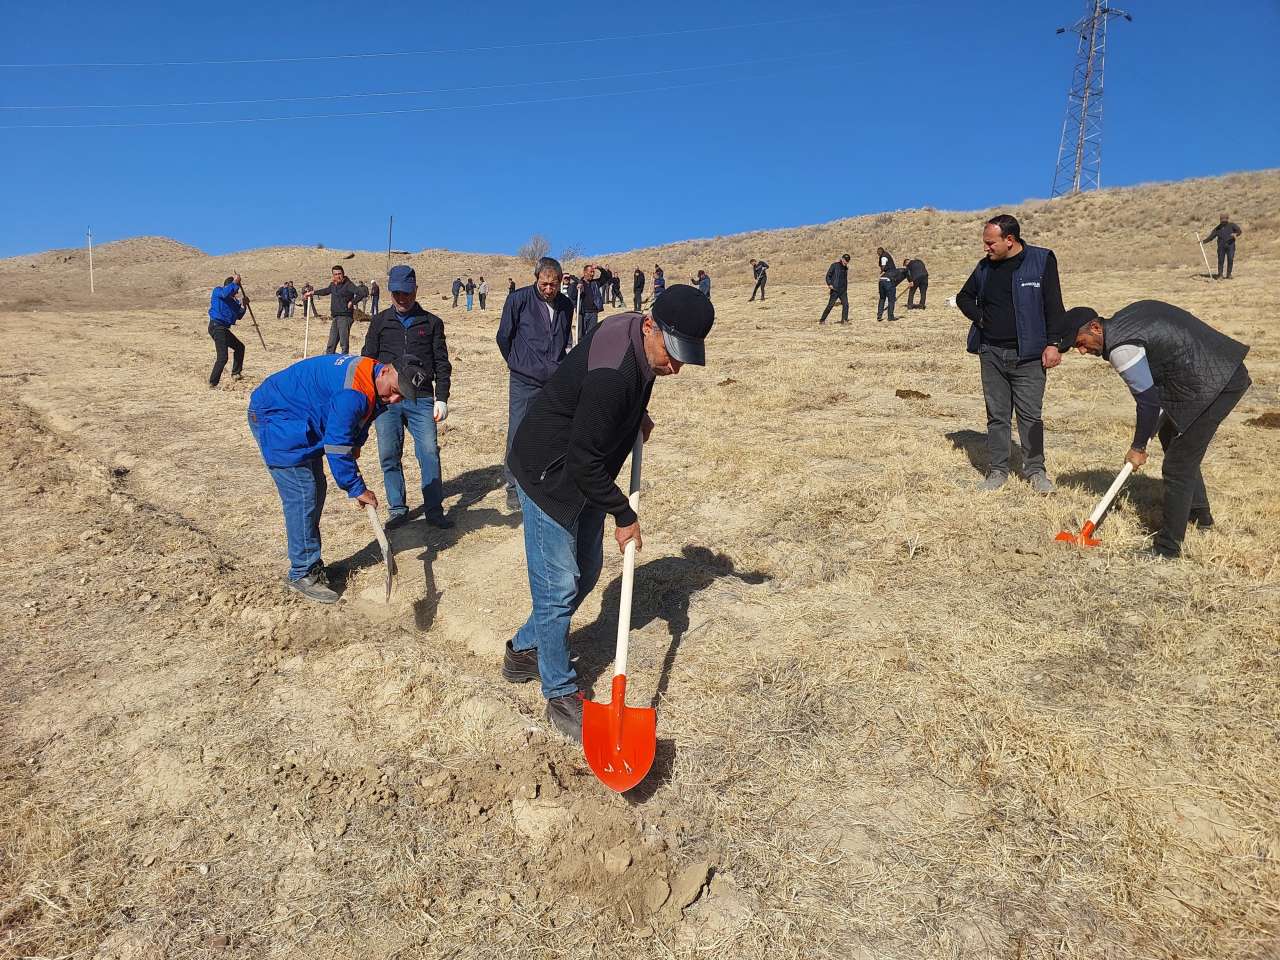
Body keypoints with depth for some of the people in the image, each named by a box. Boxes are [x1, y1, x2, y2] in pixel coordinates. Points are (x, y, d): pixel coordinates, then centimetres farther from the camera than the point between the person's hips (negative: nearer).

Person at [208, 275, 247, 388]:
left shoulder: (233, 301, 16)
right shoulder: (217, 291, -3)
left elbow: (238, 316, 15)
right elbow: (225, 293, -27)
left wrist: (243, 305, 1)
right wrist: (235, 282, -17)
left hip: (224, 329, 9)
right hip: (217, 326, -9)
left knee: (240, 347, 25)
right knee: (222, 357, -17)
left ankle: (235, 374, 37)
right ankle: (212, 384, -12)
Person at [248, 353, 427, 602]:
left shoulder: (373, 390, -2)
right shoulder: (354, 392, -33)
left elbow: (356, 426, 15)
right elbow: (336, 446, -29)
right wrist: (356, 488, -22)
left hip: (300, 422, 10)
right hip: (273, 417, -10)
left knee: (315, 491, 11)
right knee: (302, 494, -12)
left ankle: (310, 564, 22)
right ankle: (302, 574, -4)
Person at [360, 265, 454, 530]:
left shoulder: (432, 323, 9)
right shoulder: (380, 322, 11)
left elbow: (442, 364, 9)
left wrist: (441, 398, 0)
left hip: (421, 399, -1)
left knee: (429, 452, -7)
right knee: (389, 456, 3)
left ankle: (434, 509, 2)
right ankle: (397, 509, 15)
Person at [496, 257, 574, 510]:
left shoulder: (566, 305, 6)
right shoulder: (519, 300, -7)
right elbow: (503, 336, 2)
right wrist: (518, 364, 10)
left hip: (556, 382, 4)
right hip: (524, 382, -4)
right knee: (517, 434, -1)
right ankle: (514, 487, 11)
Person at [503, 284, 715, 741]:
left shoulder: (639, 338, -6)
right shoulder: (611, 374, -34)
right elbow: (584, 461, -27)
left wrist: (637, 415, 5)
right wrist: (623, 516, -16)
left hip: (584, 473, 9)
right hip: (550, 475, -9)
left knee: (585, 575, 17)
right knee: (558, 589, -3)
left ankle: (523, 651, 36)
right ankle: (560, 696, 14)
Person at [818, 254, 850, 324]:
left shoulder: (846, 268, 14)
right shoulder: (834, 265, -4)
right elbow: (828, 275, -5)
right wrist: (829, 284, -19)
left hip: (843, 290, 5)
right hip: (835, 290, -5)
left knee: (846, 304, -9)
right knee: (830, 305, -4)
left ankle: (844, 320, -3)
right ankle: (822, 320, 6)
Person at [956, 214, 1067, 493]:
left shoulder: (1042, 261, -5)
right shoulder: (985, 266, 8)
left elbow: (1054, 305, -6)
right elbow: (964, 297, 23)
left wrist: (1052, 343, -12)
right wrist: (979, 317, 5)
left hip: (1027, 355, -4)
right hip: (991, 353, 4)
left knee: (1030, 415, 2)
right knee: (996, 415, 8)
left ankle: (1035, 470, 14)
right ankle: (997, 470, 17)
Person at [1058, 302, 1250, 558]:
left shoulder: (1121, 348, -18)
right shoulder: (1128, 315, 10)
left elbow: (1148, 401, -14)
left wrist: (1138, 447, -1)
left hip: (1212, 387, -11)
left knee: (1177, 467, -6)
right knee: (1170, 434, 27)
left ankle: (1167, 548, 1)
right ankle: (1199, 513, 43)